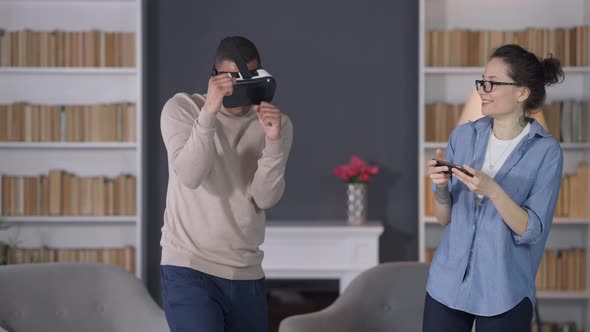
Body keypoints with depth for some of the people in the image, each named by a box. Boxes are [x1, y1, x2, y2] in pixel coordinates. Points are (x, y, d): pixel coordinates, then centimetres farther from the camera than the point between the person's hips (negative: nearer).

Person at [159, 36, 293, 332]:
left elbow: (265, 198, -5)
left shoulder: (276, 124, 6)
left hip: (247, 275, 4)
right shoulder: (182, 108, -2)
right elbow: (190, 176, -18)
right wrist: (208, 112, -26)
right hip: (189, 270, -4)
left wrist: (274, 141, -18)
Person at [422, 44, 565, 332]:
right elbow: (444, 219, 7)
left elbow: (530, 231, -13)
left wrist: (492, 190, -25)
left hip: (504, 293, -3)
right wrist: (441, 186, -12)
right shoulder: (463, 136, 3)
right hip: (447, 283, 3)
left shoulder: (546, 151, -8)